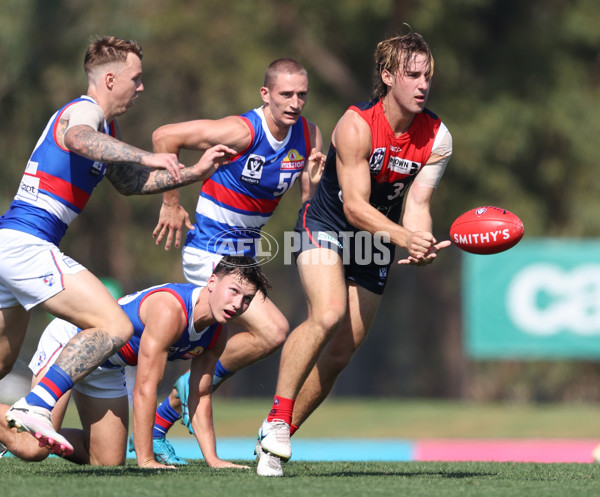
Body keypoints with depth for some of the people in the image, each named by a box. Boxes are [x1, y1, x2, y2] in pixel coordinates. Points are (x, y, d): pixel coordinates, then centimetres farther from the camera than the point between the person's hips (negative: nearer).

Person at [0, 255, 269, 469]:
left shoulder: (218, 333, -10)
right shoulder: (170, 311, -36)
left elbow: (200, 398, 0)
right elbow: (144, 389, -34)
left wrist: (212, 459, -8)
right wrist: (145, 460, -33)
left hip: (107, 369, 9)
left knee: (108, 462, 9)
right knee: (33, 449, -19)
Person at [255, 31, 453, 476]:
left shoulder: (437, 138, -11)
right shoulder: (356, 125, -26)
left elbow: (417, 203, -15)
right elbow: (354, 206, -30)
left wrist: (422, 247, -37)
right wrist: (406, 237, -45)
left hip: (377, 243, 5)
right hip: (326, 227, -5)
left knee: (339, 355, 2)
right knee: (328, 315, -32)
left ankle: (275, 441, 16)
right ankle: (277, 417, -21)